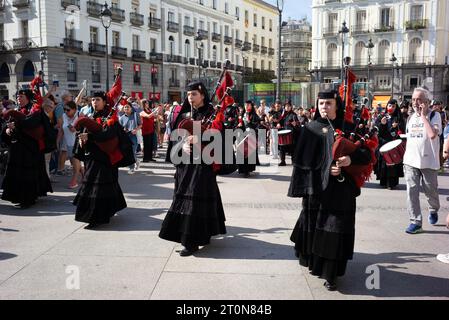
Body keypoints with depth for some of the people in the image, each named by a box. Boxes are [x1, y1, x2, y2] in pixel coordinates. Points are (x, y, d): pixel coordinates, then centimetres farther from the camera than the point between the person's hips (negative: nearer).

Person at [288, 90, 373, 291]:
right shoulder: (310, 129, 3)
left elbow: (367, 154, 0)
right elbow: (303, 160, -2)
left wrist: (351, 159, -20)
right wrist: (327, 170, -15)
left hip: (340, 189, 0)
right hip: (316, 187, 0)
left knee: (335, 230, -3)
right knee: (315, 227, 7)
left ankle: (330, 274, 6)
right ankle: (314, 263, 29)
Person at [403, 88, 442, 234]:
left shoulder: (434, 115, -8)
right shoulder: (411, 117, 10)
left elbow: (433, 134, -26)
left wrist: (423, 116, -19)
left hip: (428, 161, -4)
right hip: (410, 161, 4)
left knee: (431, 191, 11)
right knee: (412, 191, -4)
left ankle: (433, 210, 42)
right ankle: (416, 222, 2)